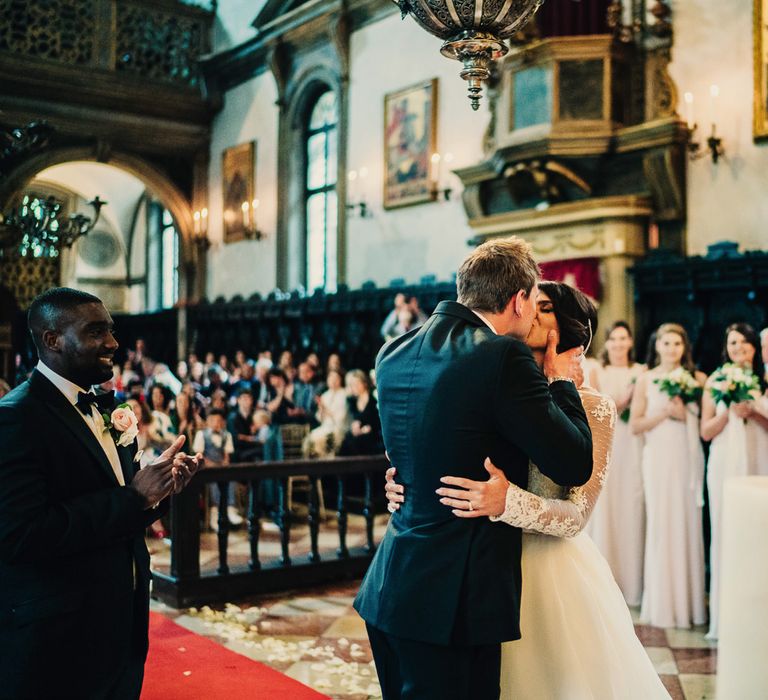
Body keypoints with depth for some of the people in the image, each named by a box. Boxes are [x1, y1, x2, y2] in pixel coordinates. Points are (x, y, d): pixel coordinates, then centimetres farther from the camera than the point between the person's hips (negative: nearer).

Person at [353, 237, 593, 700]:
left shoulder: (393, 353, 7)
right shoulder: (502, 356, -16)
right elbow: (575, 465, -13)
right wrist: (561, 381, 5)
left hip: (389, 589, 8)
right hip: (453, 598, -8)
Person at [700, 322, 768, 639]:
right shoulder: (715, 381, 7)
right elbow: (706, 431, 4)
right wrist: (730, 412, -9)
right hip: (726, 463, 0)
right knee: (725, 532, 0)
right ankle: (724, 616, 7)